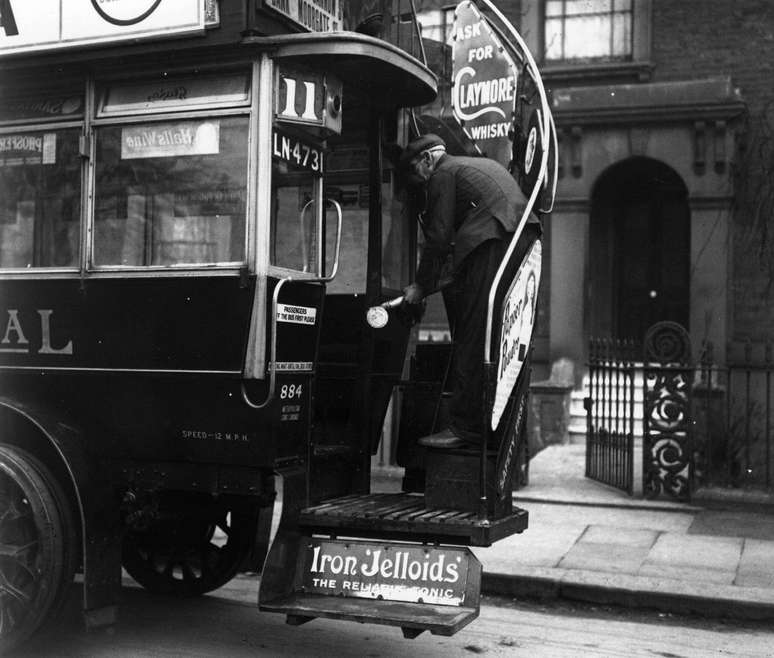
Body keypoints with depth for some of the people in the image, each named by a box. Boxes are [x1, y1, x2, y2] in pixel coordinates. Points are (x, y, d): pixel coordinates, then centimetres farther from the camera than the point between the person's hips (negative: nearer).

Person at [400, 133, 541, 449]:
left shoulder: (443, 174, 5)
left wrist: (421, 286, 9)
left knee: (472, 339, -7)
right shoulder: (484, 164, 32)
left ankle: (465, 426, -8)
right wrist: (448, 277, 31)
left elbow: (438, 237, 0)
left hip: (493, 243, -9)